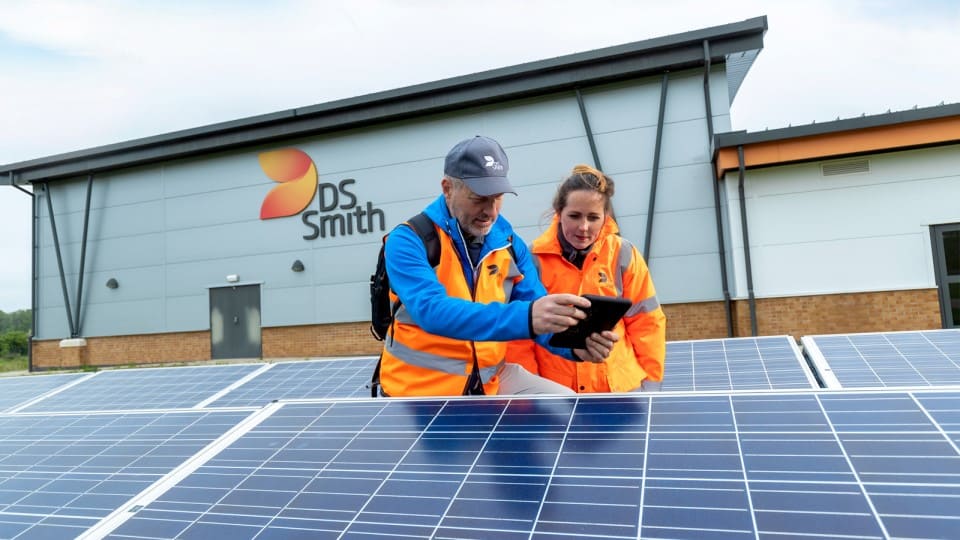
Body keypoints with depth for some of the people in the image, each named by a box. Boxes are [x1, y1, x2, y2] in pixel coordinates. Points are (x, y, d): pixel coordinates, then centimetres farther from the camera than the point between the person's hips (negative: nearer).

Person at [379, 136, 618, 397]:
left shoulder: (510, 245, 1)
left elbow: (542, 317, -2)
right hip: (422, 386, -4)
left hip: (492, 380, 5)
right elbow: (431, 311, -32)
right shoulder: (408, 241, -15)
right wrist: (525, 317, -45)